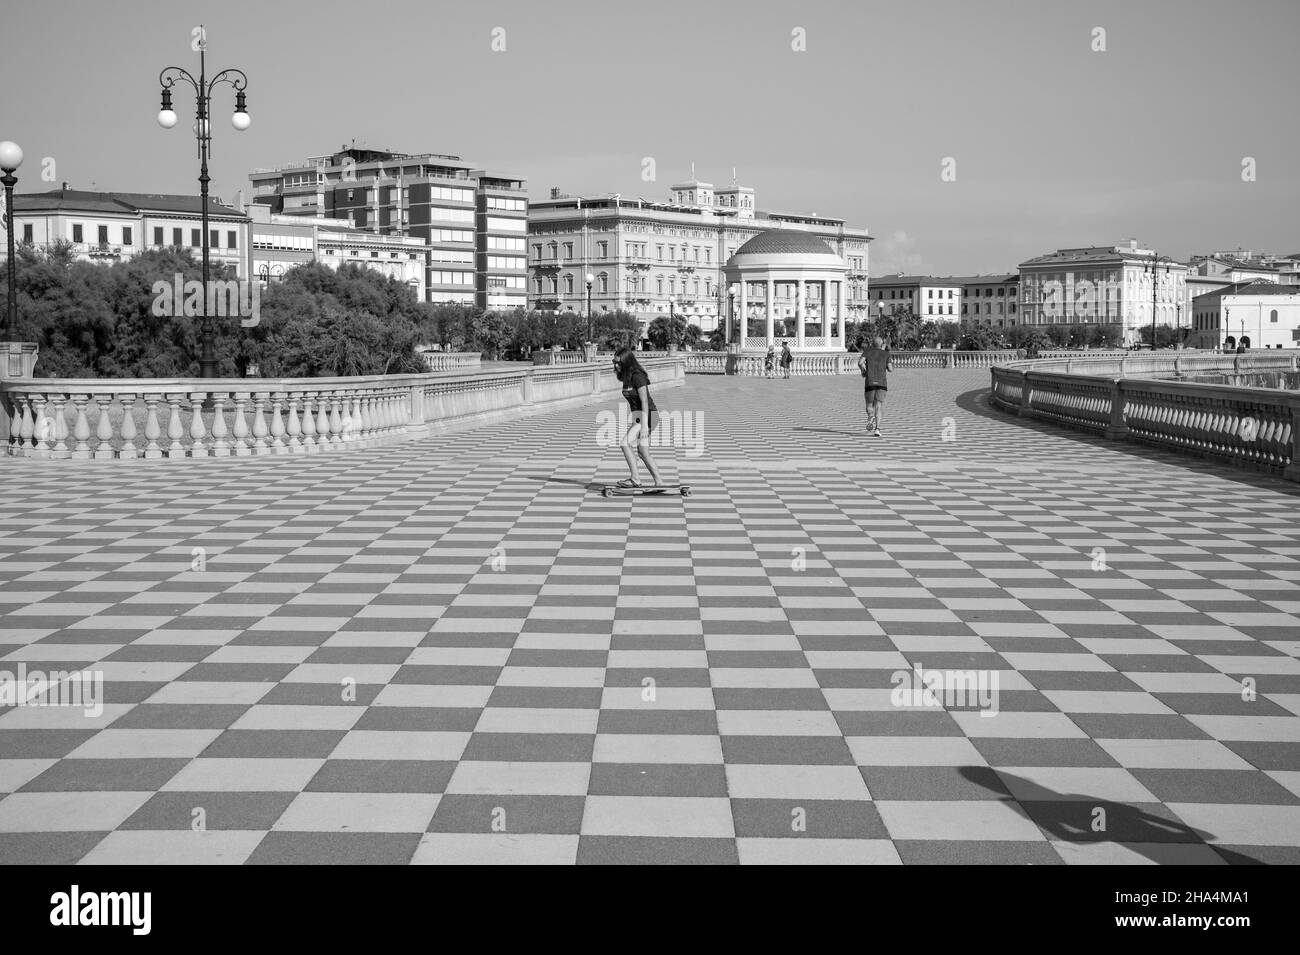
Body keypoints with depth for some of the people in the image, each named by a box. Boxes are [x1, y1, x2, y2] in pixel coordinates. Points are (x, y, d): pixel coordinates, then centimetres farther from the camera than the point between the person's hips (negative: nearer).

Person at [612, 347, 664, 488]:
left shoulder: (637, 376, -18)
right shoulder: (626, 377, 10)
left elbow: (645, 401, -22)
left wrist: (644, 425, -26)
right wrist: (632, 422, 21)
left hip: (647, 415, -10)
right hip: (638, 415, 10)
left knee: (625, 444, -17)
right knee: (643, 452, 12)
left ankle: (635, 479, -14)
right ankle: (659, 482, 18)